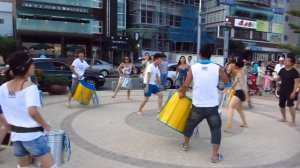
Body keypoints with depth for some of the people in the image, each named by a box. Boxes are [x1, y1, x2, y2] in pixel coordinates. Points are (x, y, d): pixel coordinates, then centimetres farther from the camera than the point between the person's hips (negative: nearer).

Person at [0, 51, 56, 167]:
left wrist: (10, 123, 15)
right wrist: (45, 125, -13)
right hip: (33, 134, -7)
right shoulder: (30, 87, -18)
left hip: (16, 134, 7)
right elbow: (32, 112, -29)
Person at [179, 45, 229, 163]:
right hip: (212, 106, -1)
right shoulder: (217, 68, -3)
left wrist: (182, 93, 17)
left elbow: (186, 85, -2)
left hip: (197, 105, 1)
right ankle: (215, 155, 12)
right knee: (216, 128, 13)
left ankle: (186, 144, 39)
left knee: (191, 123, 23)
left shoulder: (193, 67, -2)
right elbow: (227, 83, 9)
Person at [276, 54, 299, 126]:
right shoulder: (282, 70, 4)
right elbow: (279, 78, 13)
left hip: (290, 91, -6)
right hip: (282, 90, 6)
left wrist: (293, 92, -19)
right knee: (281, 105, 13)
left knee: (290, 105, -15)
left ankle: (293, 121, -5)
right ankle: (284, 118, 33)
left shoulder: (294, 72, -12)